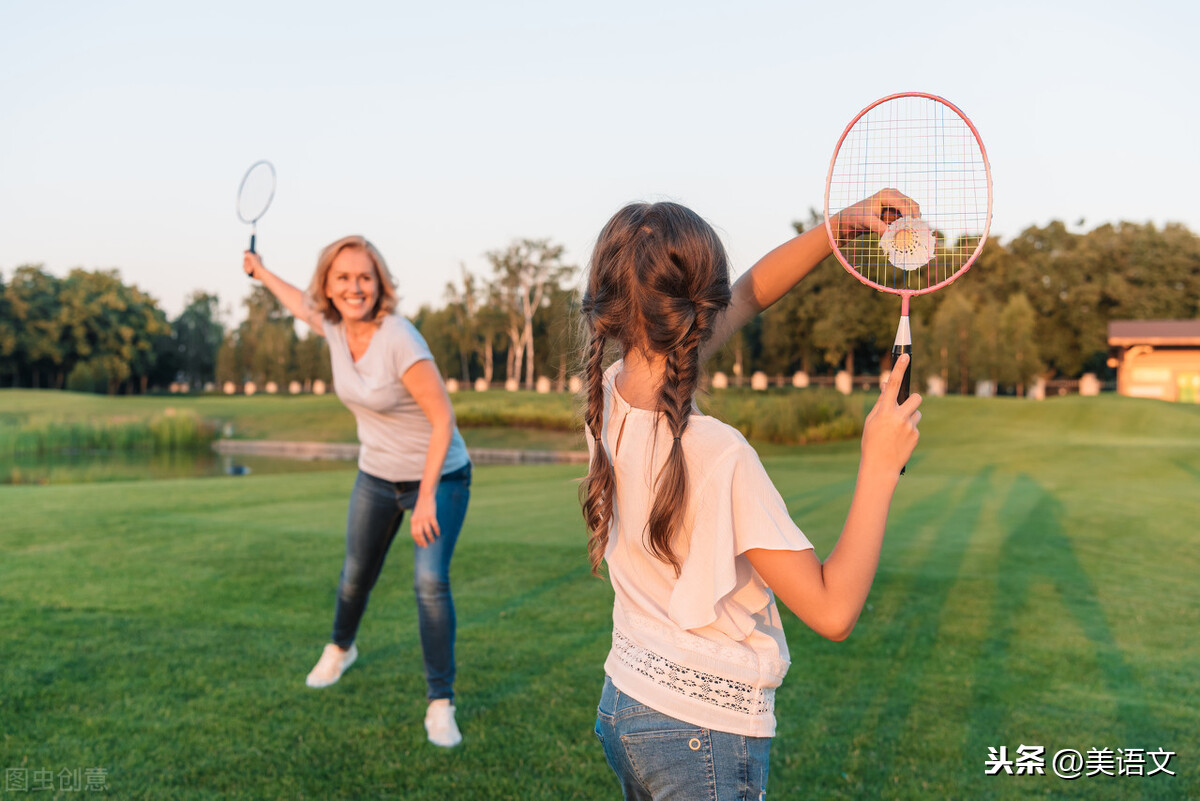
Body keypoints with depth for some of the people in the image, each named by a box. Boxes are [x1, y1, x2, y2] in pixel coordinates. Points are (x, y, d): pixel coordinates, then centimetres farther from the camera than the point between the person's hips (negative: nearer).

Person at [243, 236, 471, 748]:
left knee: (430, 581, -19)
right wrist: (262, 273, 34)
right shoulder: (336, 327, -8)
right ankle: (340, 648, 48)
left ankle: (441, 704, -5)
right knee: (356, 576, 17)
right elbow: (301, 304, 18)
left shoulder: (399, 338, -28)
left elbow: (443, 417, -28)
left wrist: (426, 500, -30)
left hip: (439, 477, -6)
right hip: (376, 475, 6)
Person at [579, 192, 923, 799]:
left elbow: (749, 294, 4)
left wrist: (843, 224, -4)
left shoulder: (608, 398, -7)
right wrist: (880, 465, -19)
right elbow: (832, 611, -22)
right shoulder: (717, 456, -28)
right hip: (705, 735, -7)